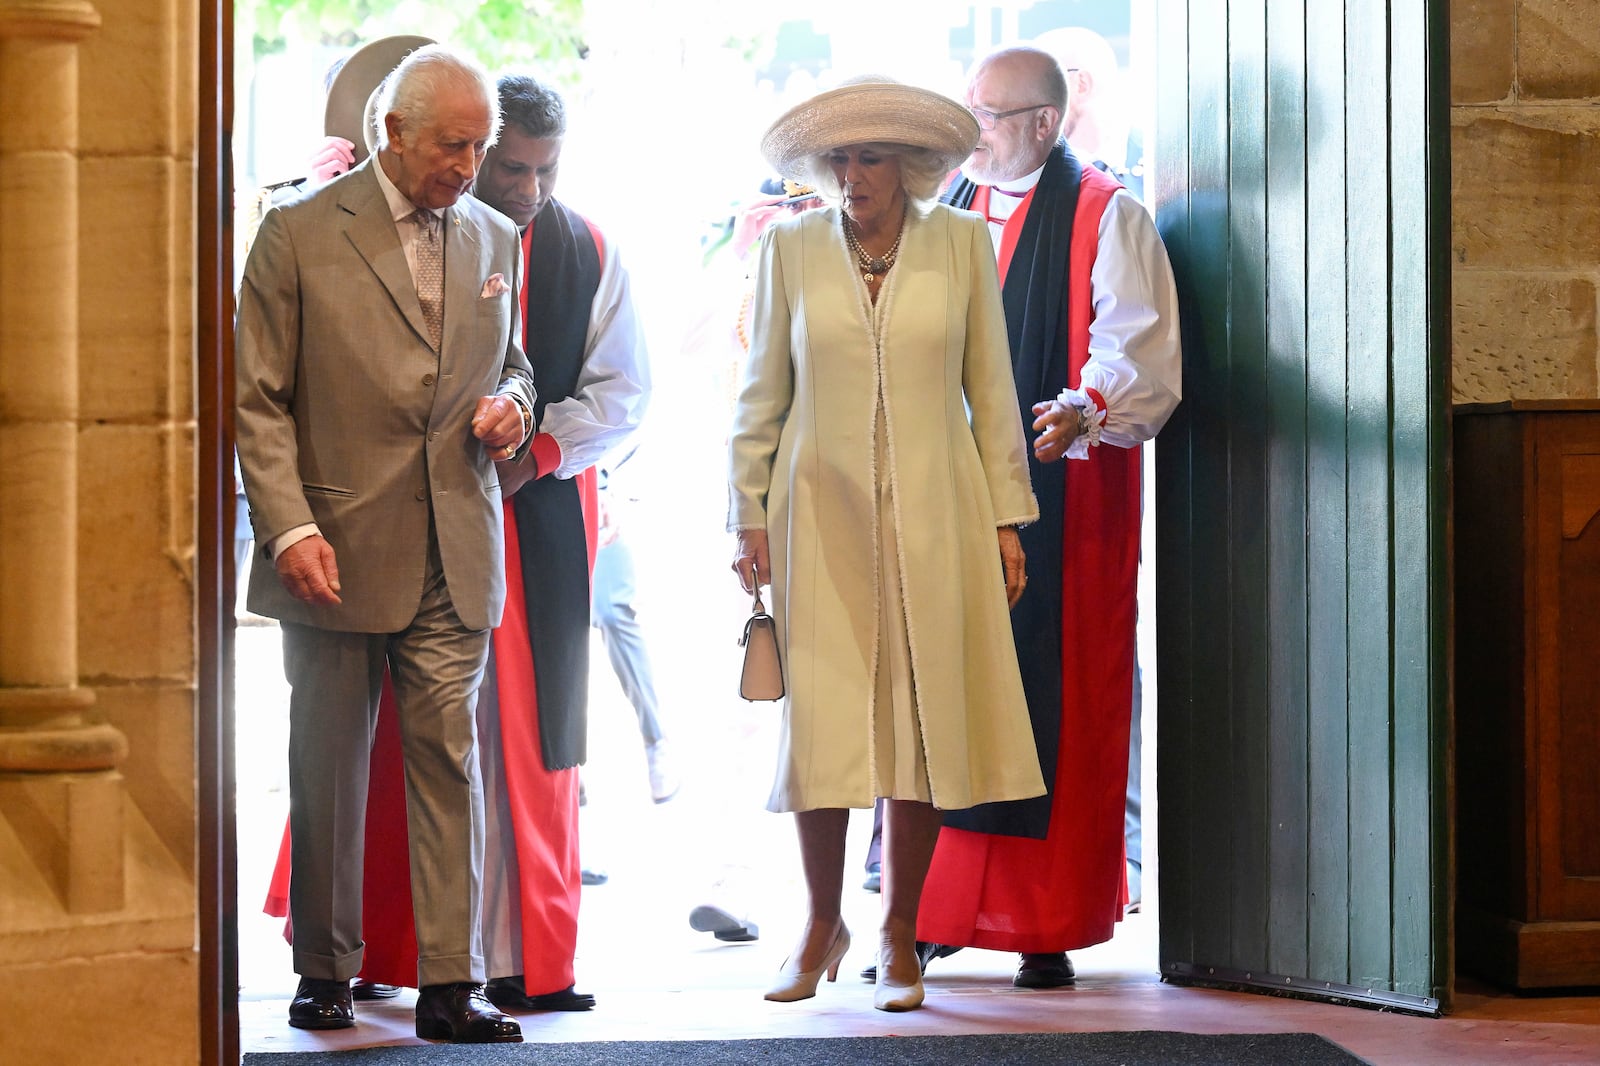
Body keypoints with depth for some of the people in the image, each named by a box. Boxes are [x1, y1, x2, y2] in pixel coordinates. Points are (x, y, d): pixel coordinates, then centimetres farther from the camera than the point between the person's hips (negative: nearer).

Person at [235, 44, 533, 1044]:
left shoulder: (496, 238, 11)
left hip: (455, 557, 3)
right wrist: (291, 528, -14)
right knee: (329, 772, 7)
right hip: (336, 551, -3)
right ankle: (325, 972, 19)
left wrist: (512, 403, 0)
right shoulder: (298, 235, -3)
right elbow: (259, 400, -4)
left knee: (449, 763, 0)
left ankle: (452, 984, 2)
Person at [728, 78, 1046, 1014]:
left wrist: (1005, 517, 3)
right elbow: (762, 395, 9)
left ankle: (901, 938, 11)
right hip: (822, 514, 0)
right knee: (823, 720, -2)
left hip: (933, 515, 0)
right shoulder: (792, 249, 6)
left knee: (924, 718, 1)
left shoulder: (961, 244, 5)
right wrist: (750, 514, 3)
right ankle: (822, 925, 14)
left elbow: (991, 390, 7)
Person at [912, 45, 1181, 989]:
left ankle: (1049, 927, 2)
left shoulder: (1105, 218, 0)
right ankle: (932, 913, 8)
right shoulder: (945, 211, 17)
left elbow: (1138, 344, -12)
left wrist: (1084, 409, -30)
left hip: (1061, 494, -5)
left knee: (1053, 699, -4)